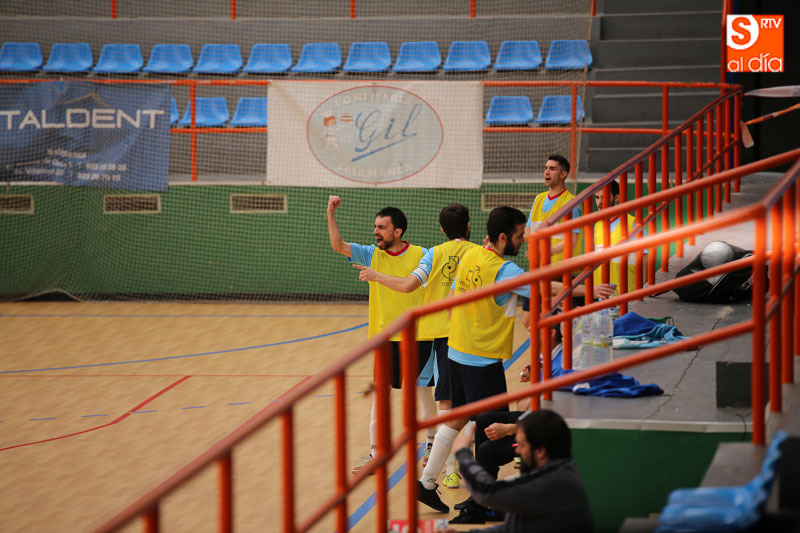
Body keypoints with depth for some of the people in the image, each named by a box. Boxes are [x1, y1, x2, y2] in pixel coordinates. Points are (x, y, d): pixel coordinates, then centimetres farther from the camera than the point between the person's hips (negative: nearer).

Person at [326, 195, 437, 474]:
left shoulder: (421, 255, -6)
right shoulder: (372, 254, 2)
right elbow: (338, 245, -5)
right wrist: (331, 213, -14)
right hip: (385, 337, 3)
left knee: (423, 389, 7)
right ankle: (375, 453, 5)